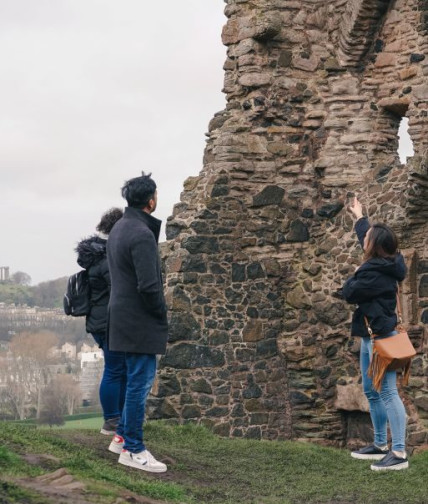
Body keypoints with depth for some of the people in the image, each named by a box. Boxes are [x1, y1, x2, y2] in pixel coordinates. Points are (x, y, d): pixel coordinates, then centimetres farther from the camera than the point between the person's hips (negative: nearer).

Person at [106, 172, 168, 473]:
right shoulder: (142, 235, -19)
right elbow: (148, 286, -23)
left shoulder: (119, 229, 12)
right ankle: (133, 450, 4)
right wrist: (162, 314, -7)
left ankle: (122, 436, 27)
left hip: (124, 314, 10)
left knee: (139, 379, 19)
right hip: (140, 321, -10)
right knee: (141, 381, -3)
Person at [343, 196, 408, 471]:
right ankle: (381, 445, 22)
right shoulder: (382, 264, 10)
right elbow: (367, 235, 29)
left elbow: (350, 293, -15)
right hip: (370, 336, 11)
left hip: (381, 337, -11)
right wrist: (359, 216, 44)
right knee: (372, 393, 15)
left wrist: (355, 276, 4)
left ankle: (399, 453, -15)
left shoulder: (377, 272, -20)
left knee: (388, 393, -13)